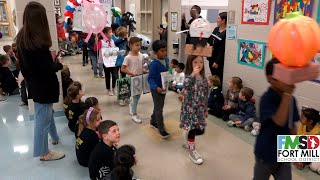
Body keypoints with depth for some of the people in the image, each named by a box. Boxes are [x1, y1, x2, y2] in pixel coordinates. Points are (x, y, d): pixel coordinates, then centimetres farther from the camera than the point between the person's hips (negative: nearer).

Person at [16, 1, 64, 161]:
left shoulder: (21, 37, 0)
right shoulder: (38, 41, -27)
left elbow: (23, 63, 8)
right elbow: (48, 69, -25)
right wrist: (59, 64, -6)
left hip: (34, 83, 9)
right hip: (43, 86, -9)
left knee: (47, 113, 26)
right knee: (43, 119, 5)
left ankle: (54, 137, 46)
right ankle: (43, 153, 20)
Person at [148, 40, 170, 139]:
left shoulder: (166, 60, -1)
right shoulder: (154, 64, -23)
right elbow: (150, 78, -23)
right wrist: (156, 87, -37)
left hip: (164, 87, 8)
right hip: (156, 89, -8)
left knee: (159, 107, 22)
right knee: (159, 109, 0)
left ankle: (153, 122, 42)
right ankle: (161, 130, 10)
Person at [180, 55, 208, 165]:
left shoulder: (203, 78, 5)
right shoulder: (189, 77, -14)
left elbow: (205, 95, 12)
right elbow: (186, 86, -38)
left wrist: (205, 109, 16)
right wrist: (193, 74, -46)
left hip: (200, 108, 6)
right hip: (190, 108, -6)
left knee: (200, 130, 12)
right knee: (192, 129, -1)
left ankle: (188, 143, 39)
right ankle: (192, 151, 17)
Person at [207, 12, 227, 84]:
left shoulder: (226, 33, -17)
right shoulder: (216, 29, 9)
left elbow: (223, 49, -18)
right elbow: (210, 40, 16)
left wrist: (217, 62, -17)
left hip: (219, 60, -8)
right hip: (212, 57, 8)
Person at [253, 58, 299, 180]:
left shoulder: (291, 100, -2)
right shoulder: (266, 99, -22)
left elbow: (292, 126, 7)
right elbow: (279, 121, -37)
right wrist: (287, 94, -36)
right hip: (267, 152, -5)